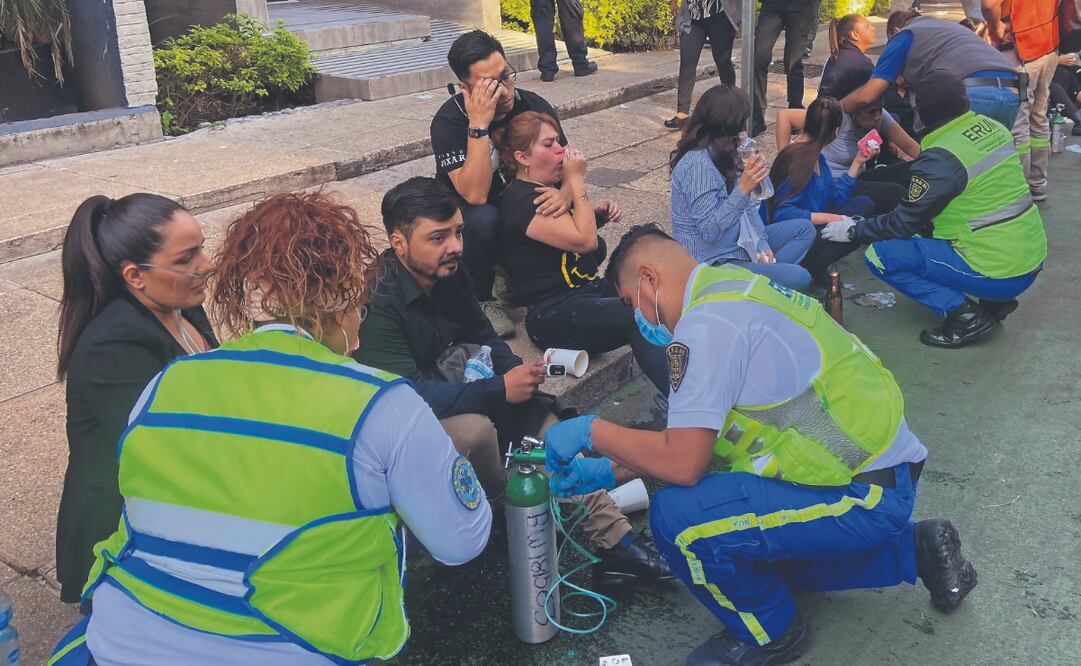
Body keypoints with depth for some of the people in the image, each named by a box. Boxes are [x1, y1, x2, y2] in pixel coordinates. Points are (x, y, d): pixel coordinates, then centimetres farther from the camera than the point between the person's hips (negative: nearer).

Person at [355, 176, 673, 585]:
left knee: (541, 416, -5)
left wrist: (519, 373, -12)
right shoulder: (378, 302, -27)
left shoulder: (450, 273, -2)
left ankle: (614, 539, -4)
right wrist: (501, 389, -30)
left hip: (447, 394, 8)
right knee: (475, 429, -35)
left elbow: (482, 336, 10)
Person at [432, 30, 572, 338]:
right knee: (483, 219, -40)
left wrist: (565, 194, -32)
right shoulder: (449, 121, -24)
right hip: (465, 217, -4)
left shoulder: (534, 107, -12)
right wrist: (479, 124, -41)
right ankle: (479, 300, -12)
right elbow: (475, 195, -36)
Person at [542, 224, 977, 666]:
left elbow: (683, 463, -23)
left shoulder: (705, 325, -20)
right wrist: (610, 470, 16)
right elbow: (693, 439, 17)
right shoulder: (730, 285, 11)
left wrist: (592, 431, -8)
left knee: (677, 516, -21)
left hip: (865, 496, -10)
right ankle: (914, 549, 28)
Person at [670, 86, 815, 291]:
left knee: (804, 229, 13)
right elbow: (708, 231, -28)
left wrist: (761, 244, -4)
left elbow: (746, 205, 9)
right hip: (715, 263, -10)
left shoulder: (720, 152, 4)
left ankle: (769, 271, -2)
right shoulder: (698, 164, -25)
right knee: (798, 278, -19)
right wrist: (743, 188, -35)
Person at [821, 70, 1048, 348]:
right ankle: (995, 301, 16)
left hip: (998, 273, -8)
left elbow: (904, 222, -11)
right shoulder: (993, 127, 5)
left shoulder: (941, 157, -18)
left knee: (880, 255, -5)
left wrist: (853, 230, 4)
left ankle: (965, 314, -8)